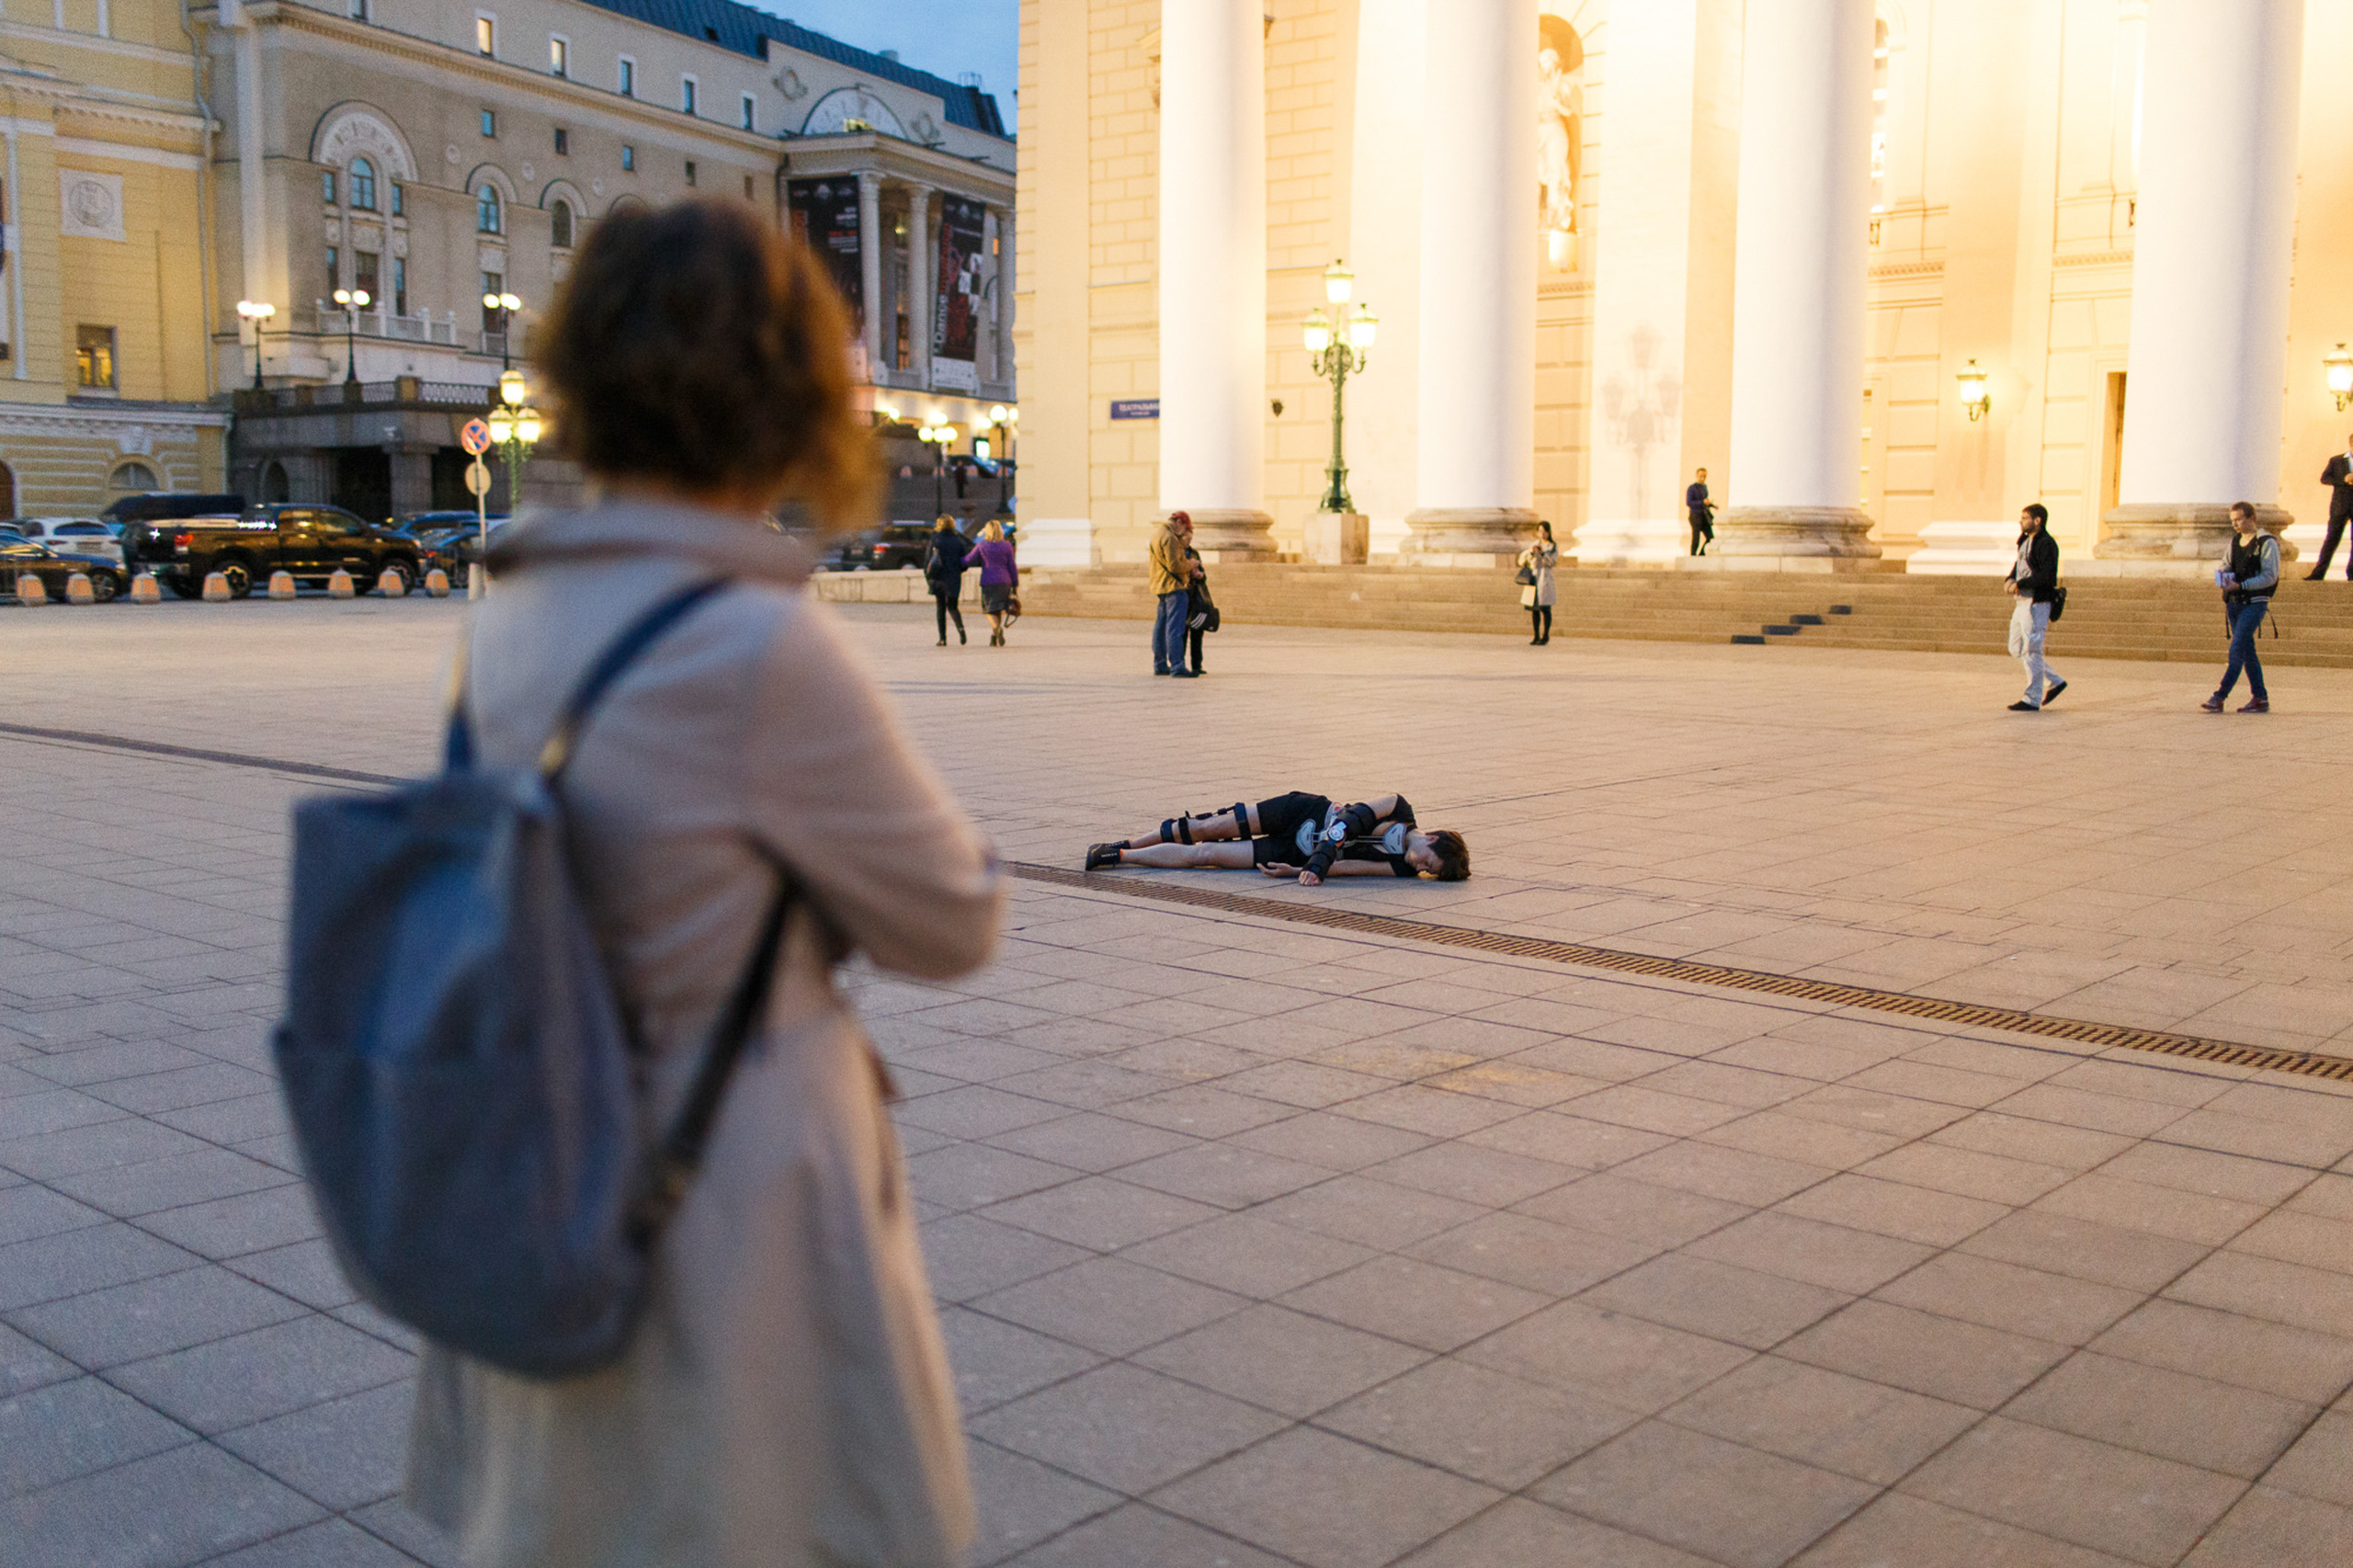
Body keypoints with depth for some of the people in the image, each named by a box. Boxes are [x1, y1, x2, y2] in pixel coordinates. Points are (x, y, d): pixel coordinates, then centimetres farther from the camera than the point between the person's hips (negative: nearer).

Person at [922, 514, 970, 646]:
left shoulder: (934, 540, -4)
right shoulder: (958, 540, 2)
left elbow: (928, 560, -3)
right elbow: (965, 560, 3)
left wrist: (927, 576, 9)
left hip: (938, 578, -2)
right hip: (954, 578, 2)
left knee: (941, 608, 6)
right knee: (953, 607, 12)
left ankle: (943, 639, 1)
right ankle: (960, 627, -19)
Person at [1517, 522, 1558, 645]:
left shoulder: (1553, 547, 3)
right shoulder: (1533, 544, 14)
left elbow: (1552, 562, -8)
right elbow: (1524, 558, 6)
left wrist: (1542, 553, -19)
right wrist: (1531, 552, -12)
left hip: (1545, 578, -4)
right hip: (1532, 578, 4)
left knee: (1545, 609, -4)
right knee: (1534, 609, 4)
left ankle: (1545, 636, 3)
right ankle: (1536, 636, 11)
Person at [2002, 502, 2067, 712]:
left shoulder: (2046, 545, -14)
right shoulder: (2026, 541, 14)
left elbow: (2048, 577, -22)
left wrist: (2019, 584, -18)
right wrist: (2010, 580, 3)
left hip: (2037, 604, -10)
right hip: (2023, 602, 10)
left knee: (2031, 651, -6)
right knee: (2016, 649, 13)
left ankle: (2032, 700, 0)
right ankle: (2054, 682, 24)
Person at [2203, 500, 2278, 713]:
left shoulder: (2267, 542, -8)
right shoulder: (2235, 540, 14)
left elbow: (2270, 576, -13)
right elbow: (2227, 566, 23)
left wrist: (2240, 586, -21)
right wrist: (2223, 574, -2)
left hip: (2255, 602, -7)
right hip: (2234, 602, 8)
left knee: (2237, 648, -14)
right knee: (2247, 651, 8)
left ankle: (2220, 697, -18)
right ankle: (2261, 699, 13)